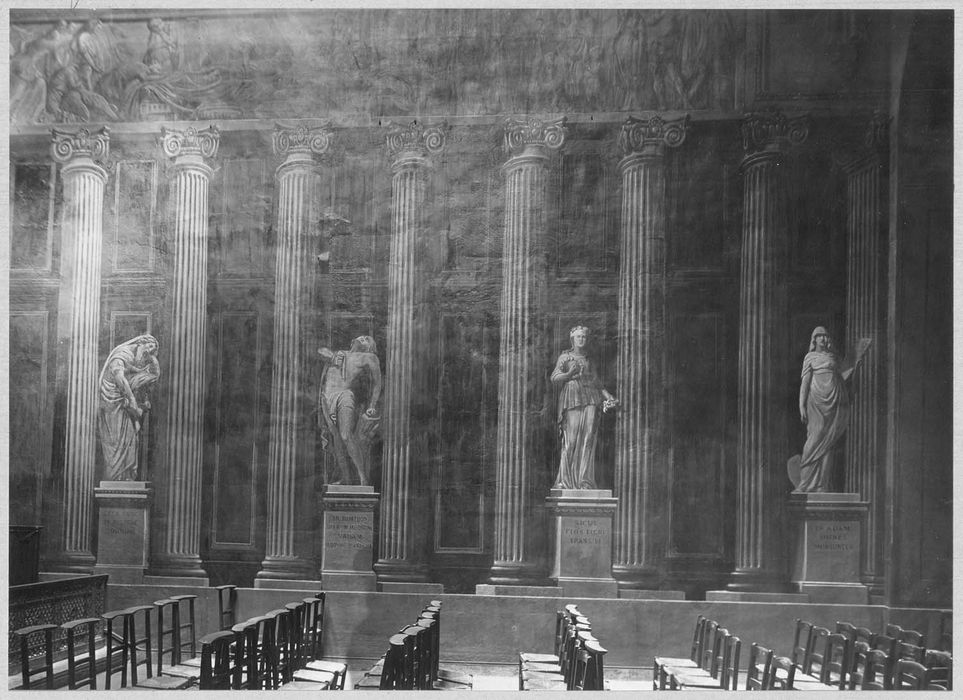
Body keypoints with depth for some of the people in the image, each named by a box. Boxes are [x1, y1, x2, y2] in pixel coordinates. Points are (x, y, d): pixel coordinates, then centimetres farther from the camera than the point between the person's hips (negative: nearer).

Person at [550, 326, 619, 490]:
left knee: (588, 439, -6)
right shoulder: (565, 357, 11)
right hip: (572, 399, -4)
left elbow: (596, 382, 22)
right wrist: (569, 374, -16)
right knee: (571, 439, -11)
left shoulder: (588, 360, 23)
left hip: (590, 401, 4)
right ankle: (564, 480, -5)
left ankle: (585, 481, -8)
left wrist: (608, 396, 8)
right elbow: (554, 378, 2)